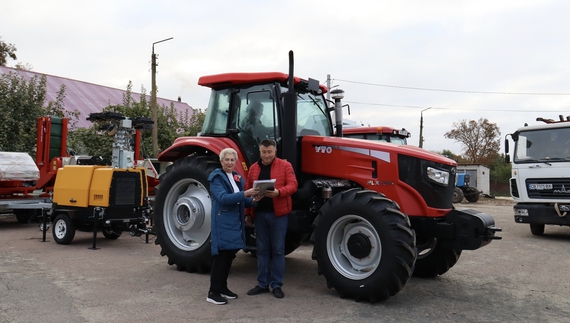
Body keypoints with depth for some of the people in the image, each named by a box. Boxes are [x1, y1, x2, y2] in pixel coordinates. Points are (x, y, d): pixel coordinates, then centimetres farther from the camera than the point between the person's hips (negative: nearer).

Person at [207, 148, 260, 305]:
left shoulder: (238, 178, 14)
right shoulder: (216, 178, -8)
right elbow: (223, 198, -22)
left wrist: (252, 201, -5)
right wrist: (245, 194, -31)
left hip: (235, 222, 7)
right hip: (222, 223, -7)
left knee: (230, 255, 12)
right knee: (221, 255, -6)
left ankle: (223, 287, 24)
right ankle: (213, 292, 3)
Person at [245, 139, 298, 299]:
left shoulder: (285, 165, -1)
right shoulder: (253, 168, 9)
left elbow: (292, 185, -10)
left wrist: (278, 192, -29)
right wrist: (248, 213, 9)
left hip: (278, 214, -3)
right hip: (260, 214, 3)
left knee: (278, 249, 4)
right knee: (262, 249, 10)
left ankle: (277, 285, 14)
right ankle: (262, 284, 21)